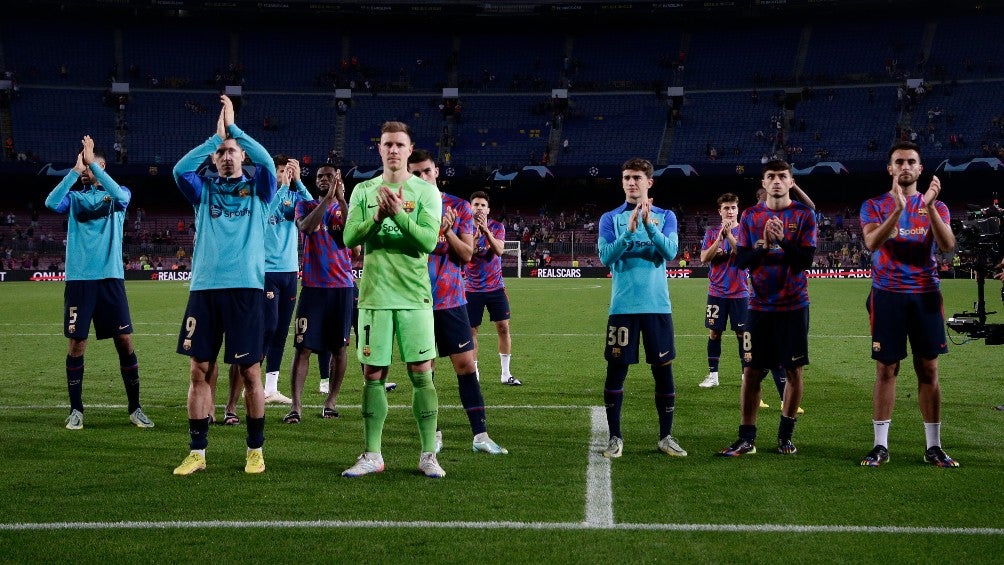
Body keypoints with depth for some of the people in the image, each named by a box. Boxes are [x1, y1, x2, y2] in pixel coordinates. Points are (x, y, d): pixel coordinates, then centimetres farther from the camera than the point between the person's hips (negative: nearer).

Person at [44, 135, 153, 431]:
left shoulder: (118, 194, 7)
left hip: (111, 277, -1)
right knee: (77, 344, 0)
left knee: (125, 341, -2)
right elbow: (51, 202, -12)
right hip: (78, 279, 1)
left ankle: (135, 408, 8)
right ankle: (76, 410, 11)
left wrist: (92, 164, -21)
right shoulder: (74, 197, 10)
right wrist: (74, 171, -19)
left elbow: (120, 195, -18)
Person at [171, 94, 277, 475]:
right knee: (200, 371, 2)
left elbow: (267, 161, -11)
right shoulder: (204, 190, 12)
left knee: (250, 372, 1)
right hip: (204, 288, 2)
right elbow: (180, 170, -7)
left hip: (245, 288, -2)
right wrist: (214, 136, -10)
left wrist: (233, 127, -9)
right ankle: (197, 452, 11)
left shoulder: (257, 189, 9)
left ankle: (255, 450, 13)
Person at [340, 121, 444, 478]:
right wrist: (377, 216, -17)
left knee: (421, 374, -1)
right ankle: (372, 456, 13)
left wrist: (399, 214, -22)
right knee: (373, 375, 5)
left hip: (414, 295, -2)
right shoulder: (363, 191, 9)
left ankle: (428, 455, 7)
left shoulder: (426, 192, 2)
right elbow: (349, 238, -1)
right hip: (374, 295, 2)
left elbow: (429, 240, -10)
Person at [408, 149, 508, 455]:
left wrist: (447, 230, -16)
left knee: (466, 364, -1)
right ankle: (433, 434, 15)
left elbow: (466, 254, 2)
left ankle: (480, 435, 3)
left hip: (451, 300, 1)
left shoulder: (459, 207, 4)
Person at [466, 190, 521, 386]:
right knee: (471, 330, 0)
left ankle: (506, 373, 8)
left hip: (496, 287, 1)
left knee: (503, 327, 0)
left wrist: (486, 230, -30)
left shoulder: (497, 227, -1)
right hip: (473, 288, -1)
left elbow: (499, 250, -18)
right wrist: (476, 233, -30)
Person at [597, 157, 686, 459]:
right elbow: (606, 256, -9)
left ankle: (666, 436, 16)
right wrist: (629, 231, -22)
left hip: (657, 306, 1)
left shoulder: (665, 216, 7)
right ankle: (615, 437, 12)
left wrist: (649, 225, -21)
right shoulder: (610, 218, 5)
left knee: (663, 369, 4)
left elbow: (670, 252, -9)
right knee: (616, 370, 1)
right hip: (622, 306, -1)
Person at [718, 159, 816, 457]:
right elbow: (741, 261, 0)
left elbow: (806, 260, -9)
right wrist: (763, 243, -15)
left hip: (793, 306, -1)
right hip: (760, 306, 1)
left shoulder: (803, 215, 0)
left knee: (793, 370, 4)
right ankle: (746, 439, 8)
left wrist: (782, 240, -21)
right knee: (751, 371, 1)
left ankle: (786, 435, 17)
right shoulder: (750, 216, 6)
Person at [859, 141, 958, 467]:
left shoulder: (935, 206, 8)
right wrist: (898, 209, -27)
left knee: (928, 369, 4)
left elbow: (948, 245, -9)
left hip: (925, 294, 2)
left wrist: (929, 207, -22)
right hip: (888, 294, -1)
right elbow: (872, 243, -15)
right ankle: (880, 446, 6)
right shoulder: (875, 206, 4)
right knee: (886, 369, 0)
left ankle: (934, 447, 10)